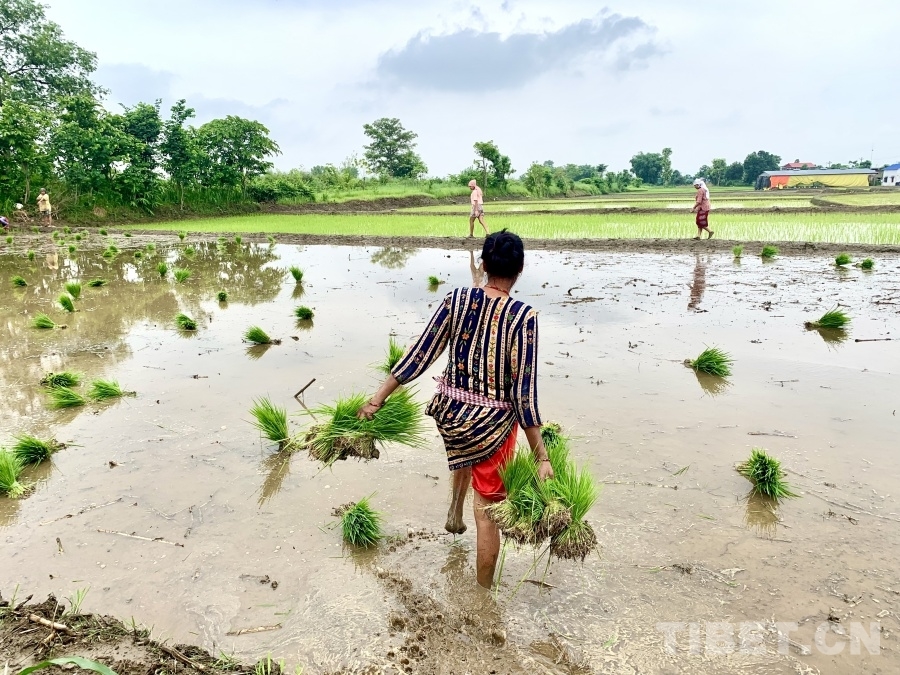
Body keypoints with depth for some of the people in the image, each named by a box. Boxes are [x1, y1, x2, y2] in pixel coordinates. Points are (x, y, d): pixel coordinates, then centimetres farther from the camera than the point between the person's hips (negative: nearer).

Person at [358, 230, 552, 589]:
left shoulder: (456, 300, -9)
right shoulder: (523, 316, -18)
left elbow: (419, 356, -6)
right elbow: (524, 392, -19)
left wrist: (378, 399, 4)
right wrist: (541, 458, -12)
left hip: (450, 412, 4)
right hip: (492, 423, -4)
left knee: (466, 452, 41)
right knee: (487, 512, 11)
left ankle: (454, 512, 49)